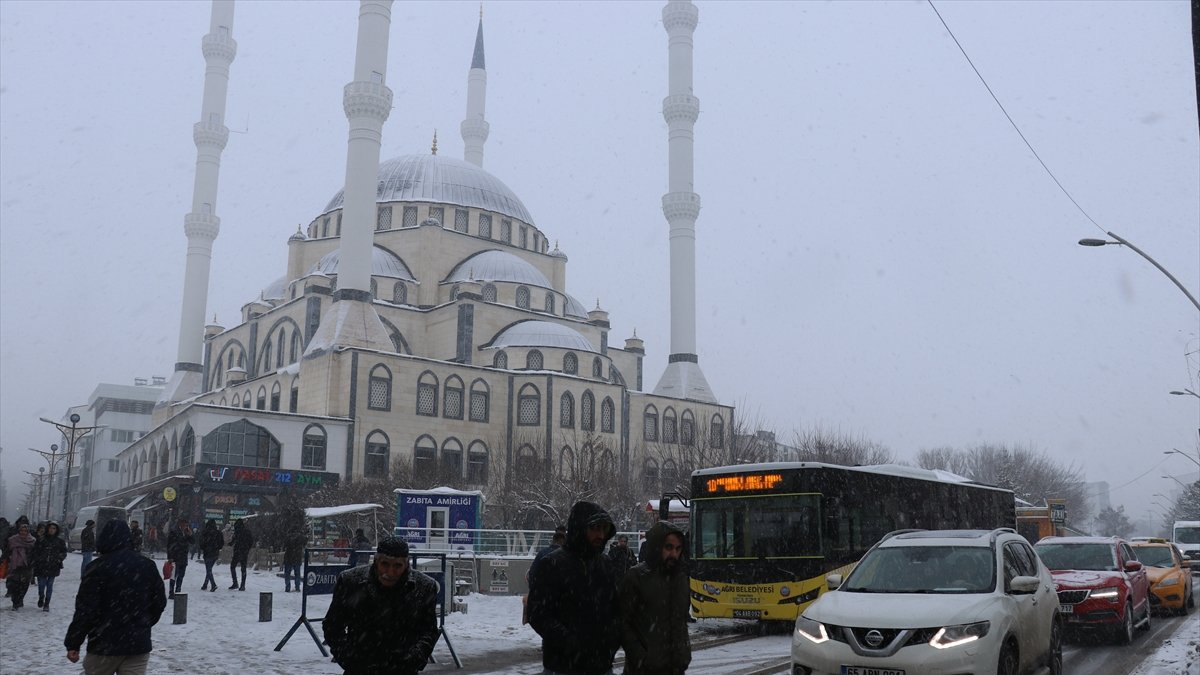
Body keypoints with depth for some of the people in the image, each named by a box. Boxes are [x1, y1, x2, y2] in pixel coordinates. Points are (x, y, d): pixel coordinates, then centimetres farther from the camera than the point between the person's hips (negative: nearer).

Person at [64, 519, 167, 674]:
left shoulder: (97, 568, -10)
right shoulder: (148, 566, 5)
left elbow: (85, 610, -12)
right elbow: (159, 602, 11)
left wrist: (73, 644, -4)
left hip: (104, 646, -3)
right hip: (139, 645, 3)